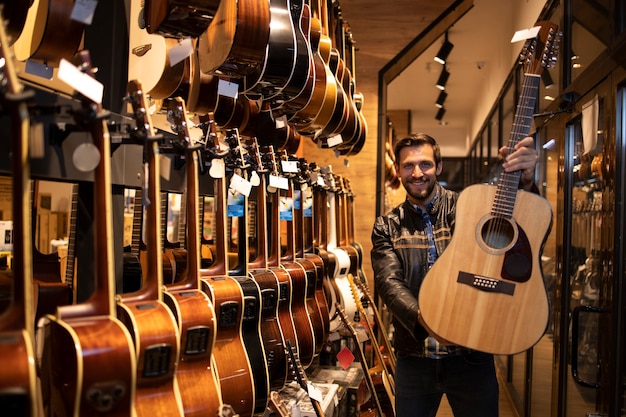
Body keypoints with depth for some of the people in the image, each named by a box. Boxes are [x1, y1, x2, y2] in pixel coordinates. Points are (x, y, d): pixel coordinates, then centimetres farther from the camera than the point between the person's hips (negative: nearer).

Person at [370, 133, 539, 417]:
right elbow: (389, 282, -11)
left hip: (472, 355, -1)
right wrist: (424, 319, -30)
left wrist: (525, 182, -35)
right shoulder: (387, 227, 3)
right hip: (414, 358, 1)